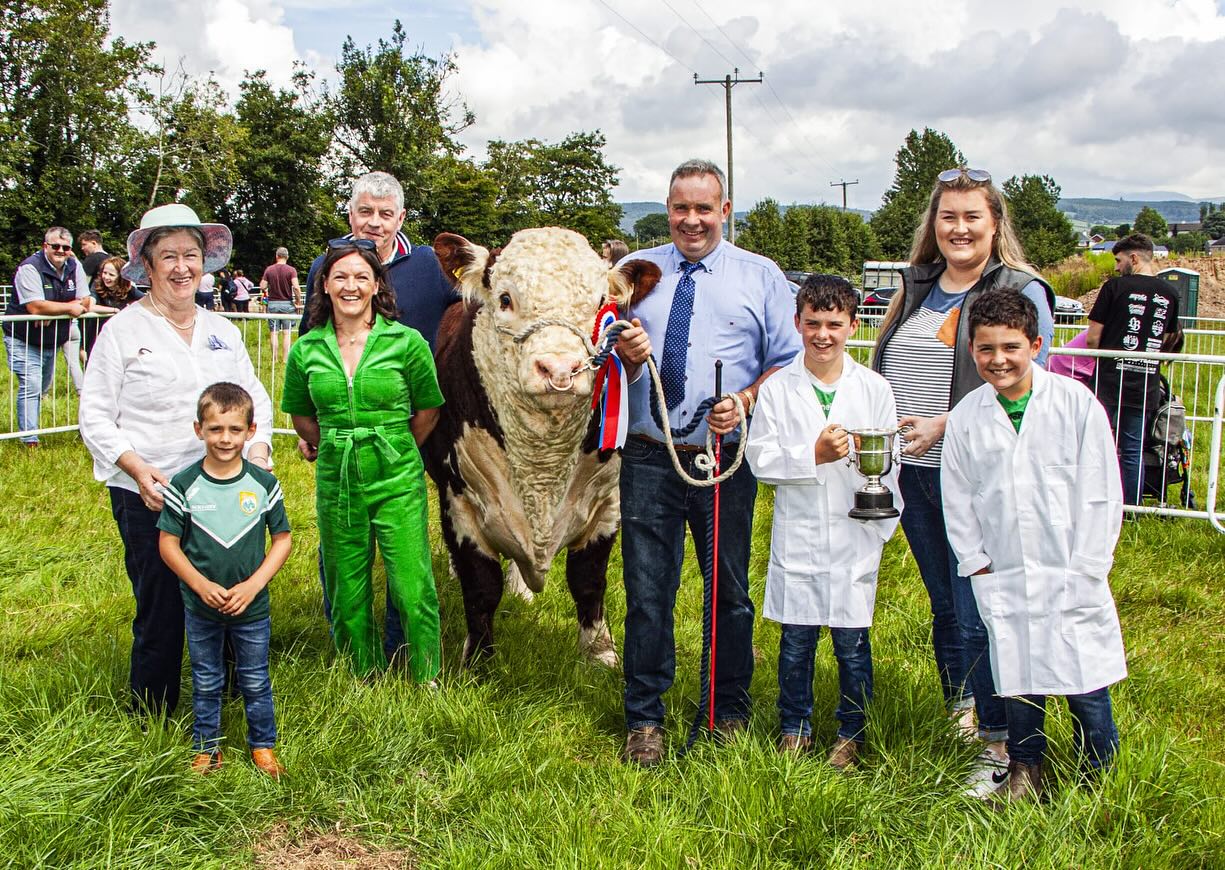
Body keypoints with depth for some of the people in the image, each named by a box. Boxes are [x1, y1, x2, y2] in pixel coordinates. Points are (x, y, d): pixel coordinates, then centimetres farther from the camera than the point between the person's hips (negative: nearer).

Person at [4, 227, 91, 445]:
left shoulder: (74, 267, -1)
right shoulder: (30, 268, -20)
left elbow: (85, 302, -6)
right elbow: (36, 307, -29)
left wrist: (52, 313, -19)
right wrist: (69, 308, -20)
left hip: (51, 341, 7)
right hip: (23, 341, -7)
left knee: (44, 386, 17)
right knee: (31, 386, -15)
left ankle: (30, 425, 36)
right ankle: (29, 440, -13)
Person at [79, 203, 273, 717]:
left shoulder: (221, 331, 13)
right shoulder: (123, 331, -1)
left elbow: (256, 400, 17)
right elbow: (94, 416, -3)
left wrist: (258, 449, -2)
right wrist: (137, 468, -17)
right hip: (148, 497, -4)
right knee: (160, 615, 2)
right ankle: (152, 718, 21)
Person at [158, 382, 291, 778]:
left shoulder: (263, 484, -8)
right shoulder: (184, 486, -10)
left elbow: (282, 539, -2)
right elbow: (168, 544, -6)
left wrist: (253, 585, -14)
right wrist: (202, 585, -17)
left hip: (252, 608, 0)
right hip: (200, 609, 0)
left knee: (255, 682, 13)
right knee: (206, 683, 16)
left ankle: (263, 744, 32)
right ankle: (206, 748, 32)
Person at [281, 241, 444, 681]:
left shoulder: (406, 342, -6)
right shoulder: (307, 350, 1)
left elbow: (427, 410, 7)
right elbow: (300, 415, 15)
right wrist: (338, 450, 13)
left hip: (398, 482, -2)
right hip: (335, 483, 3)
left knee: (413, 591, -4)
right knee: (347, 597, 11)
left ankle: (429, 685, 13)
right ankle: (366, 682, 29)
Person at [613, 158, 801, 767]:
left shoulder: (761, 276, 8)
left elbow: (787, 362, 3)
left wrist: (745, 402, -14)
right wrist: (624, 354, -10)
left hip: (727, 459, 0)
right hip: (649, 459, 1)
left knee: (731, 592, 9)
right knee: (647, 591, 3)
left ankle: (730, 715, 25)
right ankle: (644, 721, 17)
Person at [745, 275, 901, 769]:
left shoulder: (874, 389, 1)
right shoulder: (778, 389, -1)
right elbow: (760, 459, -5)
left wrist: (880, 525, -1)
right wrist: (814, 455, -16)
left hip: (855, 539, 0)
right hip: (797, 538, 0)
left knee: (852, 642, 6)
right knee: (796, 640, 8)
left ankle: (852, 732, 25)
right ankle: (794, 728, 26)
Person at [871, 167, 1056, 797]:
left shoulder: (1021, 291, -5)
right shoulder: (916, 286, 14)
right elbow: (883, 368, 22)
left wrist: (945, 424, -18)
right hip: (912, 471, 6)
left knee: (980, 615, -6)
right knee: (944, 606, 17)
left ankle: (1000, 745, 6)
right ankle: (958, 715, 33)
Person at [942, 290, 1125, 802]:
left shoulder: (1076, 403, -7)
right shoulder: (966, 417, 1)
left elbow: (1101, 495, -4)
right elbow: (958, 501, 8)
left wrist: (1084, 569, -5)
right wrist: (977, 564, 3)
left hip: (1071, 576, -2)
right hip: (1004, 581, 2)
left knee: (1085, 684, 3)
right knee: (1018, 681, 10)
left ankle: (1104, 775, 21)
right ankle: (1025, 771, 27)